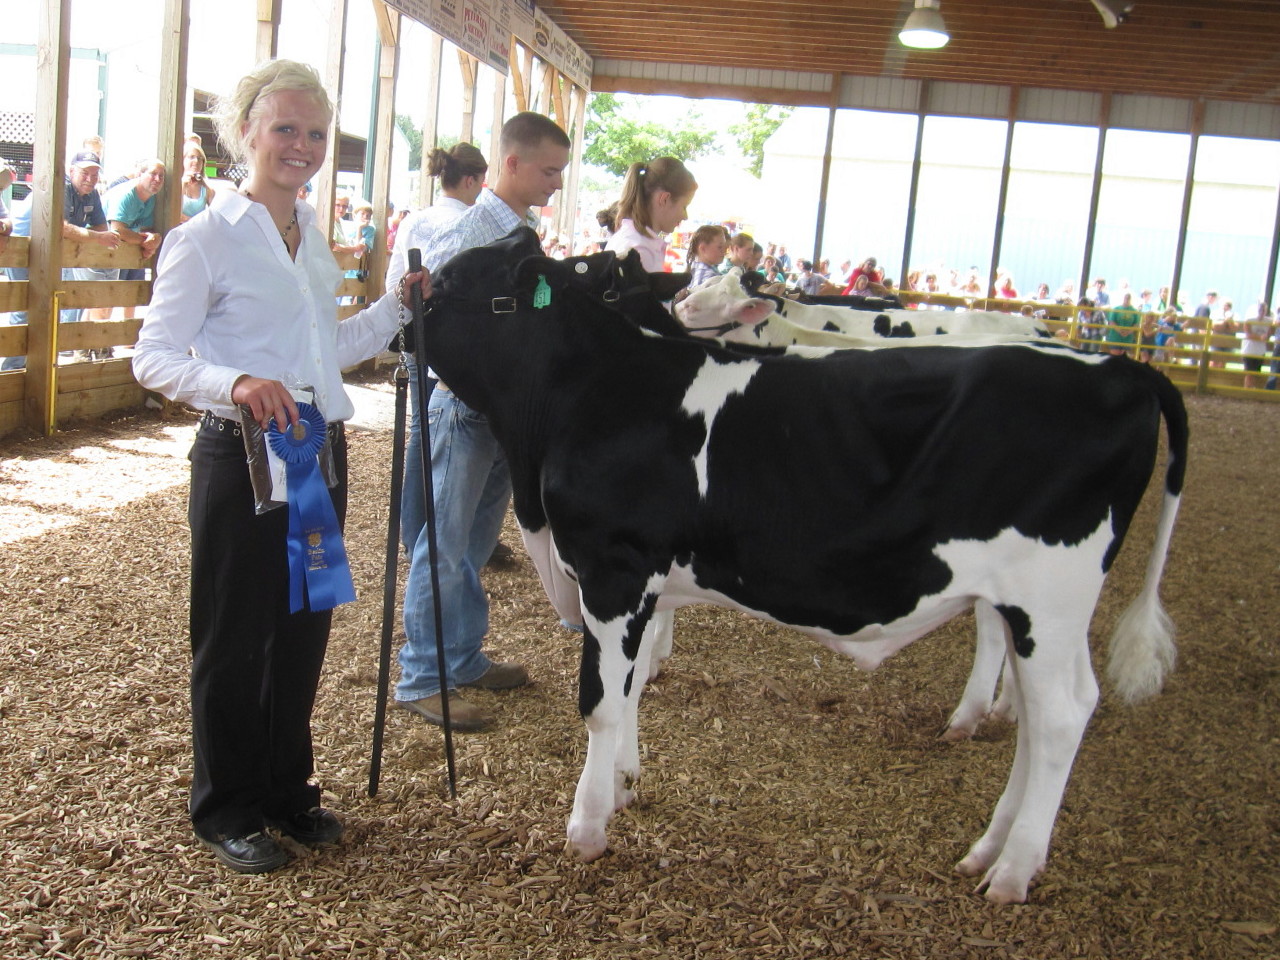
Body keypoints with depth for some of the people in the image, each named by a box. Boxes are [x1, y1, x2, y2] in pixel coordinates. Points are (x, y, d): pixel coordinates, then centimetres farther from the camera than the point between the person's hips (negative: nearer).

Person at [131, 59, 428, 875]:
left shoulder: (314, 238, 13)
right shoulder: (206, 238, -9)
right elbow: (155, 357, -13)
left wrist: (398, 307, 9)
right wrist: (234, 384, -30)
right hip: (242, 458, -7)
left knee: (304, 629, 14)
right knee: (236, 639, 5)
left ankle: (287, 789, 30)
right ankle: (227, 811, 21)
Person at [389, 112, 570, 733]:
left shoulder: (525, 236, 11)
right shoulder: (469, 233, -14)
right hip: (465, 406, -8)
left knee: (476, 544, 16)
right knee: (445, 548, 0)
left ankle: (462, 659, 29)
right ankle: (420, 679, 10)